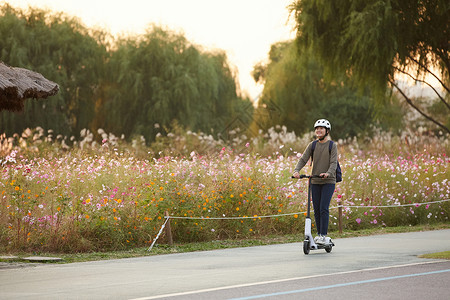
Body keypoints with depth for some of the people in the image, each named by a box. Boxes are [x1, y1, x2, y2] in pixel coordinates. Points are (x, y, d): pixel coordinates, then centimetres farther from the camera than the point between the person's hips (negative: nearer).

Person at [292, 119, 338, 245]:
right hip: (315, 182, 4)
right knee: (316, 209, 5)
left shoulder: (332, 146, -1)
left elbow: (333, 162, -11)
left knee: (324, 208, -13)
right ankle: (319, 234, 16)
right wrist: (296, 171, -18)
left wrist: (328, 173, -31)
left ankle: (323, 236, -11)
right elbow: (303, 159, 1)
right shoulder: (312, 145, 9)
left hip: (328, 182, -4)